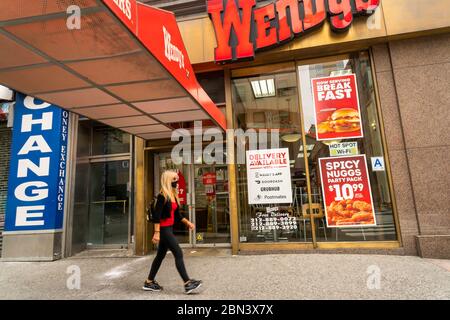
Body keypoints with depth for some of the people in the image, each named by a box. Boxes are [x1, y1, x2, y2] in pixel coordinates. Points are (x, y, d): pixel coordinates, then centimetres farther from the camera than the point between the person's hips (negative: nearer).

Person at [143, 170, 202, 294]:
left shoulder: (173, 195, 11)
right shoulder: (162, 196, -16)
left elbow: (177, 214, 18)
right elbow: (156, 215, -19)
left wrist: (187, 222, 10)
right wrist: (157, 233, -23)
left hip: (169, 228, 9)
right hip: (164, 229, -9)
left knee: (161, 255, 16)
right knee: (178, 254, -8)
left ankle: (149, 282, 28)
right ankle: (188, 284, -3)